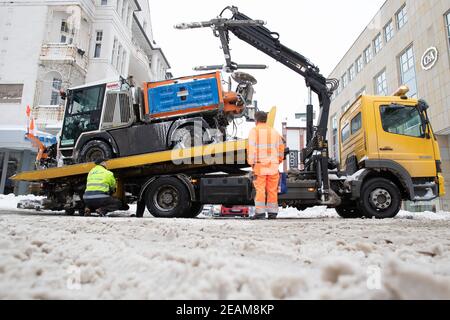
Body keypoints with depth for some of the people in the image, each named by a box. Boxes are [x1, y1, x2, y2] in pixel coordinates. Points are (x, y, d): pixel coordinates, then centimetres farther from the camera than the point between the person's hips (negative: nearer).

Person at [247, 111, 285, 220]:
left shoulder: (254, 131, -2)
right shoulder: (274, 131, 13)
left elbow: (251, 148, -11)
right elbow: (281, 147, 16)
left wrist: (252, 164, -9)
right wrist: (278, 161, 24)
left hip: (260, 165, -4)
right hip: (273, 165, 4)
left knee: (260, 190, -2)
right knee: (272, 190, 8)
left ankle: (260, 212, -3)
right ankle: (272, 212, 12)